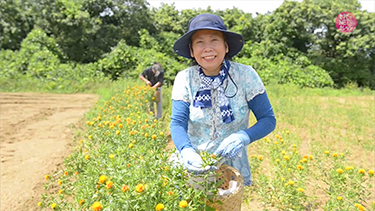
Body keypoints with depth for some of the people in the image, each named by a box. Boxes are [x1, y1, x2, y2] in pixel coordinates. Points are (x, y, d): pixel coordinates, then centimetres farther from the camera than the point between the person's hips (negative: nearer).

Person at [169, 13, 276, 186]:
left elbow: (268, 120, -8)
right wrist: (186, 150, -32)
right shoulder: (184, 79, -8)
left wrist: (243, 137, -27)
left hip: (233, 168, 0)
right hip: (192, 166, 1)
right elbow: (178, 122, -12)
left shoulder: (245, 75, -11)